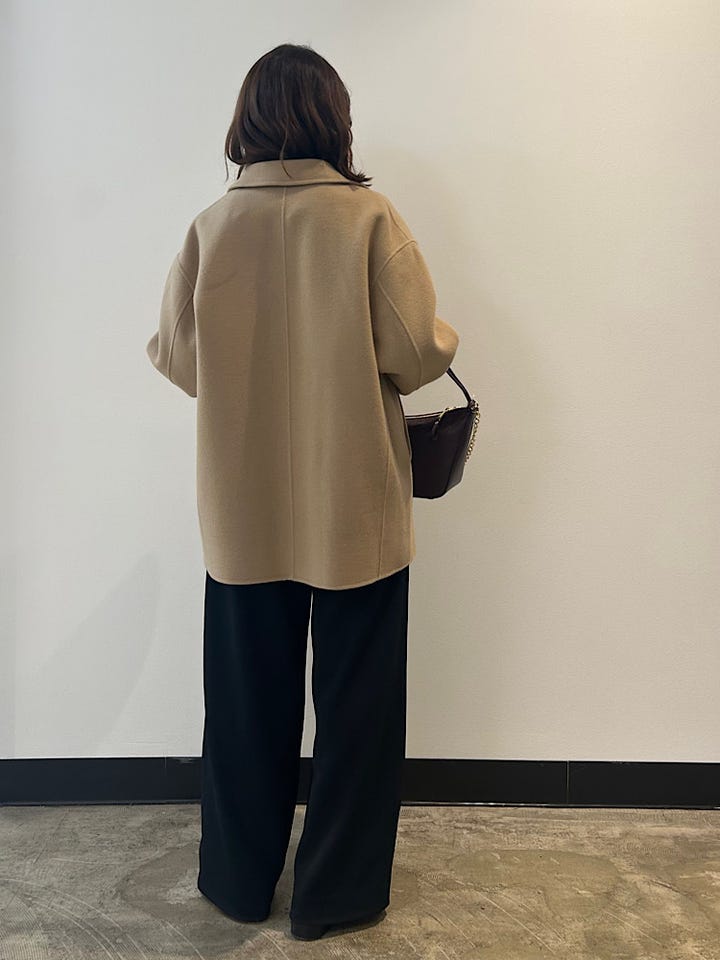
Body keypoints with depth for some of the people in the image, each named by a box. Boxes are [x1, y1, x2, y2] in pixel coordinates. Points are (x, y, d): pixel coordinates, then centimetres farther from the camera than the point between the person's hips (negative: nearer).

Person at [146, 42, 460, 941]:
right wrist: (446, 339, 11)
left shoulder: (210, 227, -2)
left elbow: (175, 356, 0)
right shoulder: (369, 218, -9)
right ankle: (336, 893, 27)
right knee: (356, 701, 13)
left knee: (248, 698, 17)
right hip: (355, 505, -2)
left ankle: (240, 879, 34)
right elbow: (415, 351, -12)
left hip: (245, 508, 3)